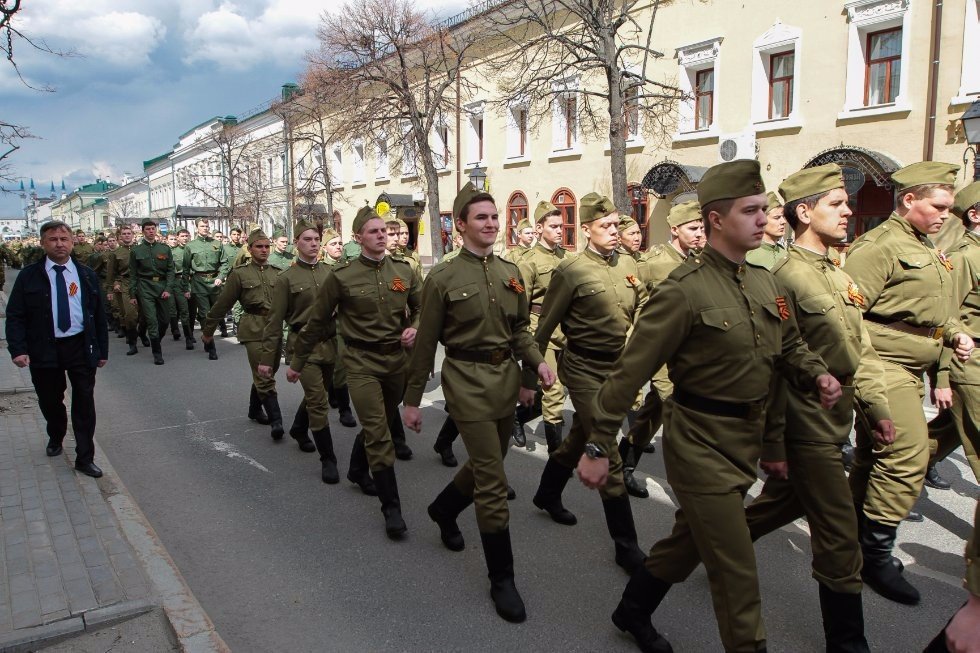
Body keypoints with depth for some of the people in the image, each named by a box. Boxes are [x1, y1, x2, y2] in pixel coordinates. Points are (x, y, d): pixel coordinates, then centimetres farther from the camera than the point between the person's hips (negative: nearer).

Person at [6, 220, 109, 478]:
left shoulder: (86, 275, 4)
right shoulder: (29, 276, -1)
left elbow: (99, 315, 7)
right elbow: (15, 316, -3)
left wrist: (102, 350, 6)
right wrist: (18, 349, -15)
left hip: (81, 347, 1)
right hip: (44, 349, 0)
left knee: (84, 403, 2)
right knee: (50, 401, 14)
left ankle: (85, 458, 12)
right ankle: (55, 437, 44)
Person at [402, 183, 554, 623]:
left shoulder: (510, 272, 8)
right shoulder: (442, 278, -7)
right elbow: (426, 342, -4)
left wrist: (537, 362, -4)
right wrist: (412, 400, -1)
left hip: (506, 379, 6)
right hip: (468, 381, -6)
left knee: (486, 464, 20)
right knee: (493, 481, -5)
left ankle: (443, 508, 50)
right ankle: (502, 577, 8)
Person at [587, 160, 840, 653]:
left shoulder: (765, 283, 5)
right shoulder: (684, 290, -19)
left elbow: (788, 347, 18)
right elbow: (629, 372, -18)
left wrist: (817, 375, -5)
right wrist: (598, 447, -17)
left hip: (747, 437, 8)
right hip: (700, 441, -8)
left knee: (689, 537, 24)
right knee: (737, 572, 0)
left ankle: (633, 612, 46)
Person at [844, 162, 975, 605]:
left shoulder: (928, 251, 20)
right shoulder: (879, 246, -12)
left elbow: (931, 311, 27)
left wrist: (956, 334, 9)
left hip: (910, 370, 9)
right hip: (884, 366, -9)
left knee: (874, 456, 14)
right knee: (908, 454, -12)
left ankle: (856, 537, 24)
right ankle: (877, 553, -1)